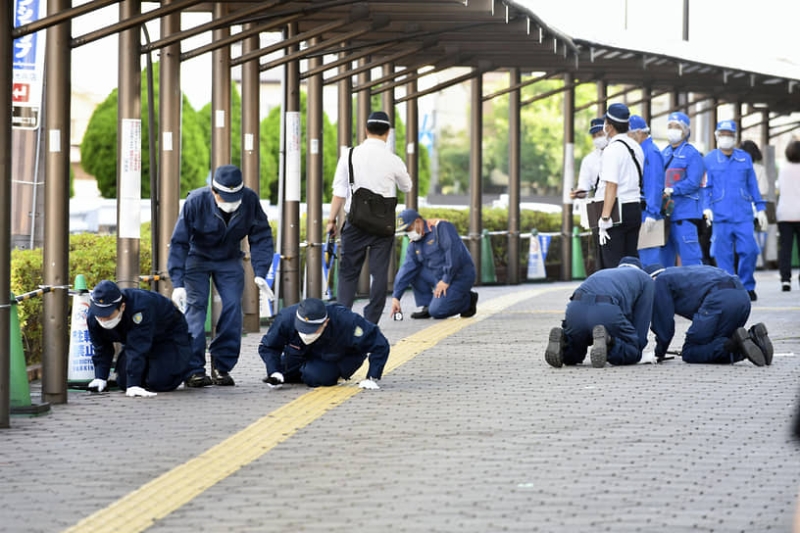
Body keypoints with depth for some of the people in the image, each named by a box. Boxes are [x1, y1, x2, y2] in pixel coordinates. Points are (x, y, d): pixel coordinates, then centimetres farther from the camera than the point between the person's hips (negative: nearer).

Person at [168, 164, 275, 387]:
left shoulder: (250, 200, -24)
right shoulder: (195, 202, -30)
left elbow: (261, 237, -11)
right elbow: (179, 242, -24)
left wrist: (260, 274, -20)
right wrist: (178, 283, -31)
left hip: (229, 260, 3)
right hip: (197, 258, -2)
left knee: (233, 307, -10)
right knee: (196, 307, -15)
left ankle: (222, 366, 0)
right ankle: (193, 370, -13)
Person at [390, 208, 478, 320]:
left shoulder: (441, 227, -15)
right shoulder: (414, 244, 7)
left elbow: (454, 253, -24)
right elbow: (407, 269, 0)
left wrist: (446, 280, -23)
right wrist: (396, 297, -9)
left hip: (460, 277, -8)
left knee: (436, 312, -20)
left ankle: (468, 300, 3)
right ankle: (426, 306, 3)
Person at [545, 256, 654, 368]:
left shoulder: (600, 274, 42)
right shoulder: (644, 278, 28)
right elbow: (643, 317, 22)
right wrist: (636, 351, 30)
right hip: (607, 312, -5)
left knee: (572, 358, 25)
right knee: (632, 354, 10)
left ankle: (562, 340, -9)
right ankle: (605, 340, -20)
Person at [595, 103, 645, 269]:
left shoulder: (612, 149, -13)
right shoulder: (636, 147, 14)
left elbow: (611, 186, -20)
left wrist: (605, 217, -21)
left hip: (617, 210, -8)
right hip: (635, 208, 8)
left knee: (612, 263, -7)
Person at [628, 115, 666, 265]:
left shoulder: (651, 152, -13)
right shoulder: (640, 150, 16)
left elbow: (655, 185, -19)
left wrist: (652, 213, -23)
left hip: (647, 212, -10)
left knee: (649, 255, -8)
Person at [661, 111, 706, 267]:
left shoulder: (692, 154, -4)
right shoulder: (664, 154, 17)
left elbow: (693, 182, -13)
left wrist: (672, 190, -19)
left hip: (685, 212, -7)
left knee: (689, 254, -11)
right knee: (664, 255, 11)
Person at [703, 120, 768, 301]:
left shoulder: (745, 158, 12)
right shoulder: (709, 160, 6)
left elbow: (752, 185, 16)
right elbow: (706, 186, 6)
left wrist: (760, 208, 12)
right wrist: (707, 207, -7)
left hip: (743, 214, 1)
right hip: (720, 216, -1)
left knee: (749, 251, -7)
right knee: (723, 254, -2)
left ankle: (747, 287, 9)